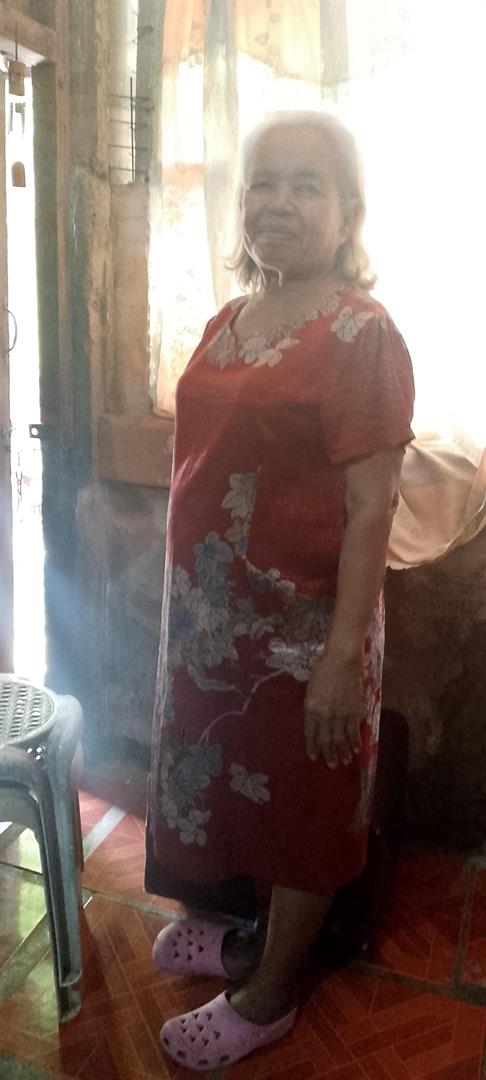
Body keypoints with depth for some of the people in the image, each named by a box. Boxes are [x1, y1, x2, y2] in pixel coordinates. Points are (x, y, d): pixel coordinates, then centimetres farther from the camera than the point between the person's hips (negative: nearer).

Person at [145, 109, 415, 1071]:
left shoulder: (360, 335, -16)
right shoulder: (226, 323, 7)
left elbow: (371, 505, -19)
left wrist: (343, 653, -21)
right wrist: (188, 594, 14)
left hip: (303, 622, -7)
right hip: (213, 611, 8)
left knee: (301, 805, 12)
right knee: (227, 781, 23)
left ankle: (267, 997, 35)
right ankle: (250, 936, 49)